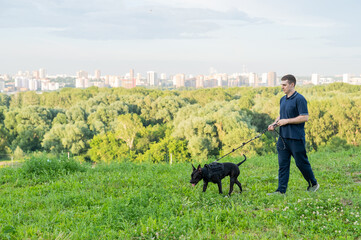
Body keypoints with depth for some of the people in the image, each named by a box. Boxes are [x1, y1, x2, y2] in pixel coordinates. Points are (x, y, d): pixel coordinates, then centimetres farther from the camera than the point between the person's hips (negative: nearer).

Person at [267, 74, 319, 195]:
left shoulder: (299, 99, -12)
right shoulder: (283, 99, 14)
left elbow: (305, 117, -17)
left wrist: (286, 121, -17)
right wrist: (274, 124, 5)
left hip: (296, 138, -8)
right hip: (283, 137, 8)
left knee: (301, 162, 3)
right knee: (282, 164, 5)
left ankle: (313, 184, 22)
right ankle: (281, 190, 7)